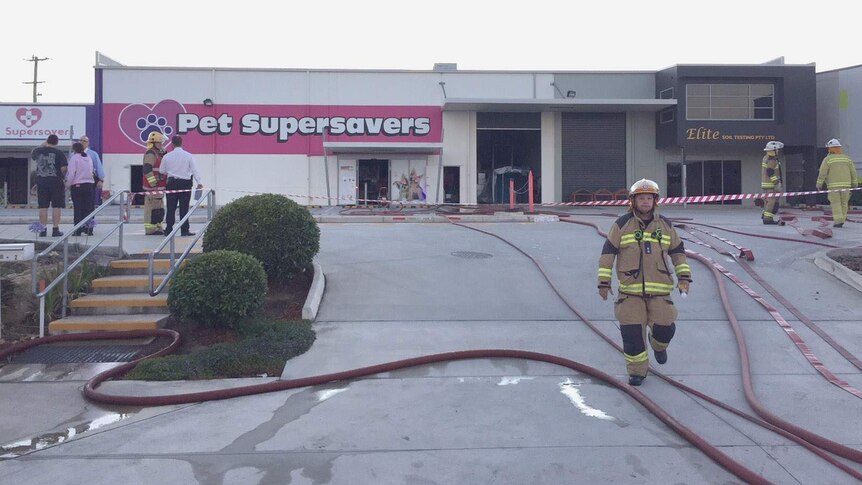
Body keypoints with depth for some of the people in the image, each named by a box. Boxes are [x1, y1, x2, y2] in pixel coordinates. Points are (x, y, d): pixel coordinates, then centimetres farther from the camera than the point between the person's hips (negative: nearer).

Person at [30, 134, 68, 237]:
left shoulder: (38, 151, 4)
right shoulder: (59, 153, -7)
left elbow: (32, 155, 28)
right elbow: (63, 168, -13)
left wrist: (42, 145, 29)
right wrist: (63, 176, 6)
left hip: (41, 182, 3)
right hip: (56, 182, -3)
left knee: (43, 207, 7)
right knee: (56, 206, 1)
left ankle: (43, 230, 9)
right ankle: (55, 230, 1)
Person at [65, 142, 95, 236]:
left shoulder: (74, 158, -8)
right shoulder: (89, 158, 10)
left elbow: (71, 173, -14)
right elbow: (91, 171, 11)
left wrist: (68, 184, -2)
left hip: (77, 185, -4)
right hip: (89, 185, 5)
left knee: (78, 208, -1)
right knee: (88, 208, 6)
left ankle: (78, 230, -3)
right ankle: (89, 229, 6)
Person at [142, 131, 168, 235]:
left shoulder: (157, 154, 21)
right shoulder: (150, 154, -12)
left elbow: (162, 169, 31)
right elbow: (147, 170, -23)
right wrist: (153, 182, -24)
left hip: (159, 186, 11)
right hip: (152, 187, -11)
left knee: (159, 207, 15)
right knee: (152, 207, -8)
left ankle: (157, 227, 24)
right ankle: (150, 229, -6)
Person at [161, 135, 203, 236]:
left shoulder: (167, 156, 0)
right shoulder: (188, 156, -4)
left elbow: (162, 171, 9)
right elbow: (194, 170, -5)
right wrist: (199, 183, 0)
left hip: (172, 183, 1)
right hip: (185, 183, -1)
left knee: (171, 208, 7)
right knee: (184, 208, 1)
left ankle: (168, 229, 9)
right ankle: (184, 230, 0)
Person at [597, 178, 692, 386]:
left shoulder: (665, 225, 10)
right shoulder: (622, 225, 0)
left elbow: (678, 251, 18)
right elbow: (608, 252, 1)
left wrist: (684, 277, 9)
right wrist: (604, 282, -3)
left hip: (659, 289, 2)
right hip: (630, 290, -2)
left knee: (665, 327, -2)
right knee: (631, 331, -5)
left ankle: (658, 345, 34)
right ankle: (637, 370, 12)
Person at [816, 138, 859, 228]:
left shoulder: (828, 159, -4)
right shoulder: (847, 158, 7)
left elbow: (822, 173, -8)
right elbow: (853, 172, 7)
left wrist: (819, 184, 0)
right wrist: (855, 184, 14)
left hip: (833, 185, -3)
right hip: (845, 185, 3)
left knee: (835, 203, 1)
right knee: (844, 203, 12)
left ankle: (838, 221, -6)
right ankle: (841, 221, 14)